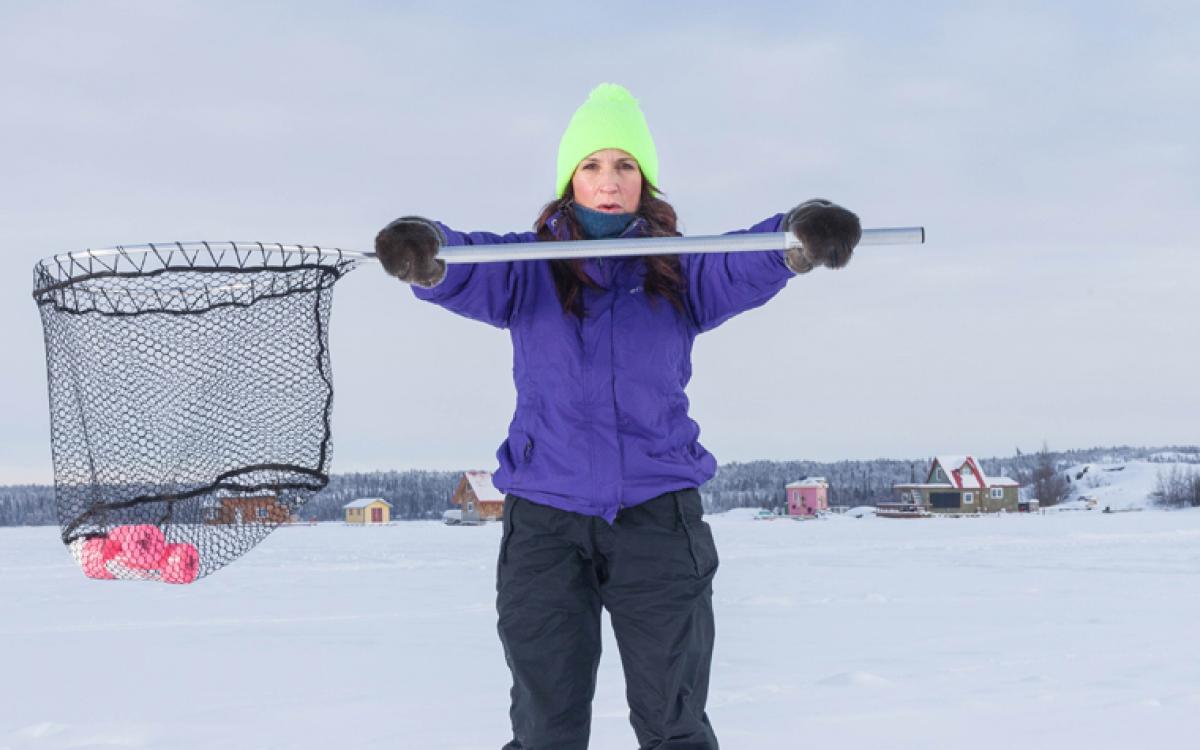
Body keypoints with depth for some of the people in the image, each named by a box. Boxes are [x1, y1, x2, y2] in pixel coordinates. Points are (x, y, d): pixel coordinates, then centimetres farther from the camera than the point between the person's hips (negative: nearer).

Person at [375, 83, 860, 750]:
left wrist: (803, 236, -38)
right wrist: (422, 253, -40)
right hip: (545, 520, 0)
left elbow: (744, 267, -14)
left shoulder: (678, 274, 6)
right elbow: (468, 268, -15)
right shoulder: (529, 269, 5)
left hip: (658, 517, 0)